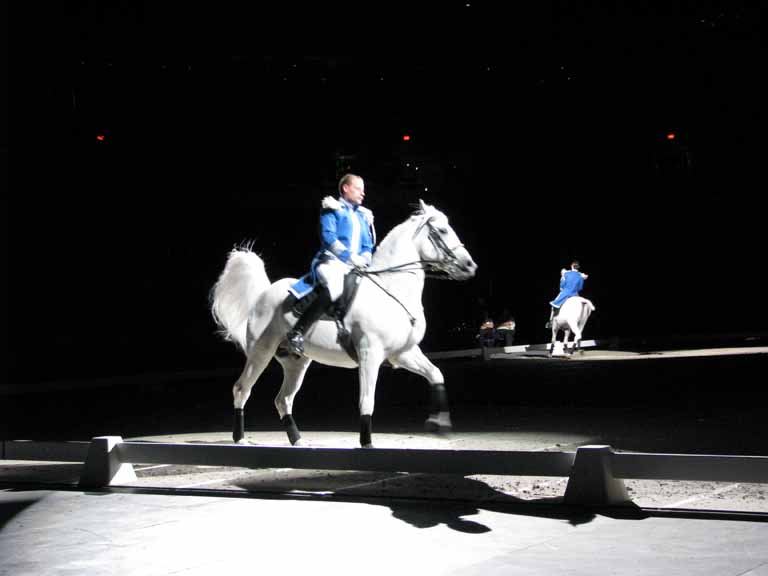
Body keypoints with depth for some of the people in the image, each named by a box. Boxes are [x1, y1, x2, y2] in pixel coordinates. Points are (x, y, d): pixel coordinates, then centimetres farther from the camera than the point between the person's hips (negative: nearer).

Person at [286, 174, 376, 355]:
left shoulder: (363, 215, 24)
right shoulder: (332, 209, 4)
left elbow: (368, 245, 21)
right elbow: (328, 238, -9)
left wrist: (364, 259, -2)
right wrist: (351, 257, -16)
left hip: (356, 266, 8)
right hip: (332, 262, -8)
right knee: (334, 289, -38)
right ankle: (297, 333, -34)